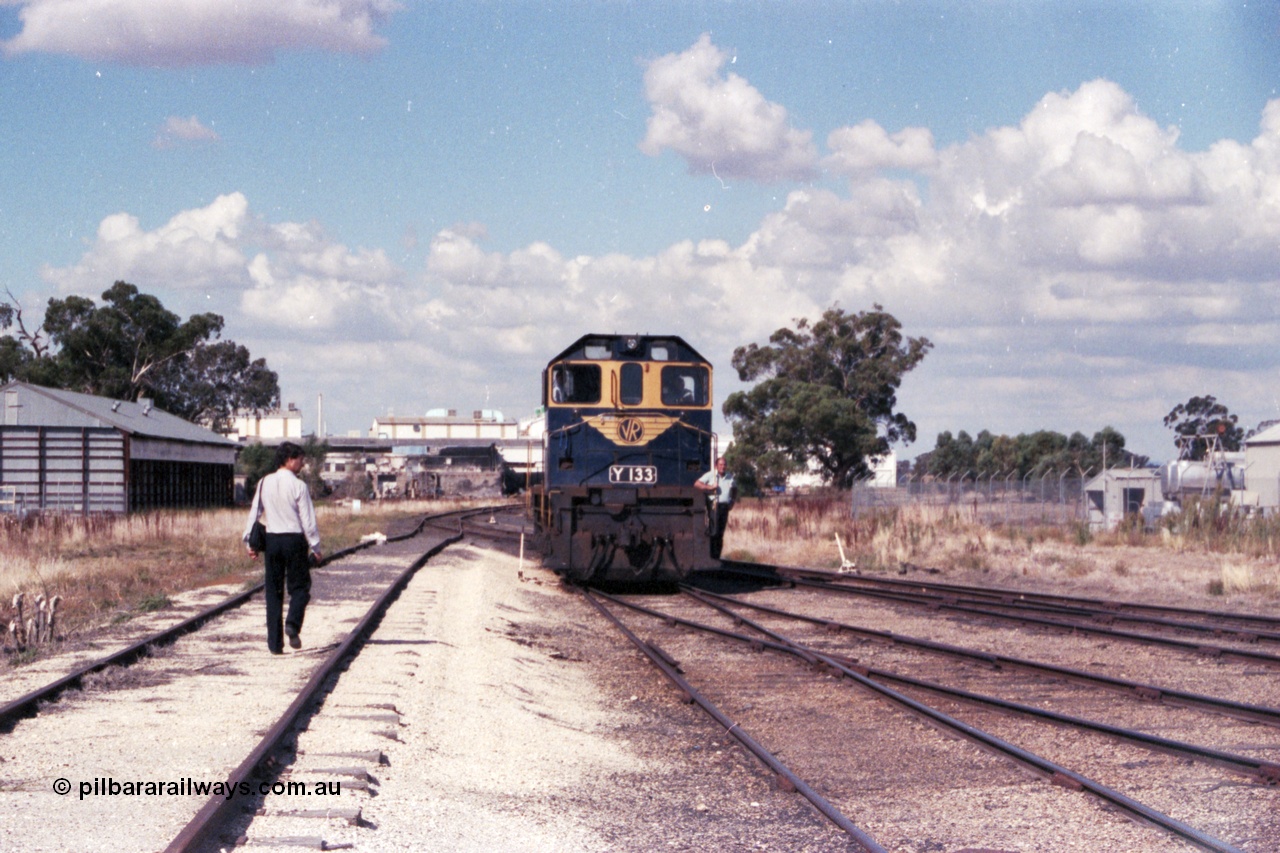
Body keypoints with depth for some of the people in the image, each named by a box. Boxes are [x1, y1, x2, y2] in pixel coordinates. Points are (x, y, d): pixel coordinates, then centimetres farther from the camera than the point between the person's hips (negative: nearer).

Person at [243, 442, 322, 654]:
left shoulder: (265, 483, 4)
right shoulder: (298, 486, -9)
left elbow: (254, 513, 7)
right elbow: (308, 520, -9)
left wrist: (250, 542, 14)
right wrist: (315, 547, -2)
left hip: (271, 540, 4)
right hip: (294, 539, -4)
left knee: (273, 590, 8)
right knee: (299, 586, 7)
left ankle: (274, 642, 6)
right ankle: (293, 623, -20)